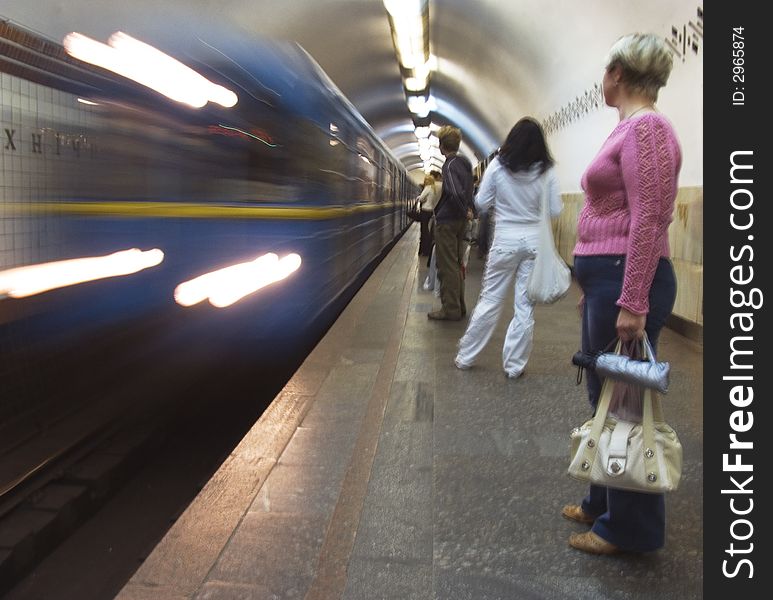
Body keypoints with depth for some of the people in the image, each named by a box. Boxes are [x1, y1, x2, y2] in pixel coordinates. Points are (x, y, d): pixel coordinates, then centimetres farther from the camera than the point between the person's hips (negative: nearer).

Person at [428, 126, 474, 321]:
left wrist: (464, 211, -14)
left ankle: (450, 309, 0)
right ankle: (459, 306, 21)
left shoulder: (450, 165, -15)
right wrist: (468, 210, 13)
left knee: (447, 266, -4)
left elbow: (456, 193, -27)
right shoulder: (465, 163, 13)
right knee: (456, 264, 15)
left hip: (447, 221, -9)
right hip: (460, 221, 9)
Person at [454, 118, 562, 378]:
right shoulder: (547, 171, -4)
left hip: (505, 241, 0)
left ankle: (465, 356, 19)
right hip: (535, 241, 0)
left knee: (490, 300, 10)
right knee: (525, 306, 8)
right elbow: (555, 210, 0)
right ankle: (514, 364, 15)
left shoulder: (497, 166, -6)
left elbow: (481, 204, -1)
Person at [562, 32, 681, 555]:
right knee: (604, 394, 17)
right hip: (605, 278, 10)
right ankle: (605, 503, 33)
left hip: (627, 279, -10)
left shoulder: (645, 127, -13)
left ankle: (632, 528, 17)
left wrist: (632, 303, -23)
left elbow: (647, 222, -20)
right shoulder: (629, 128, 16)